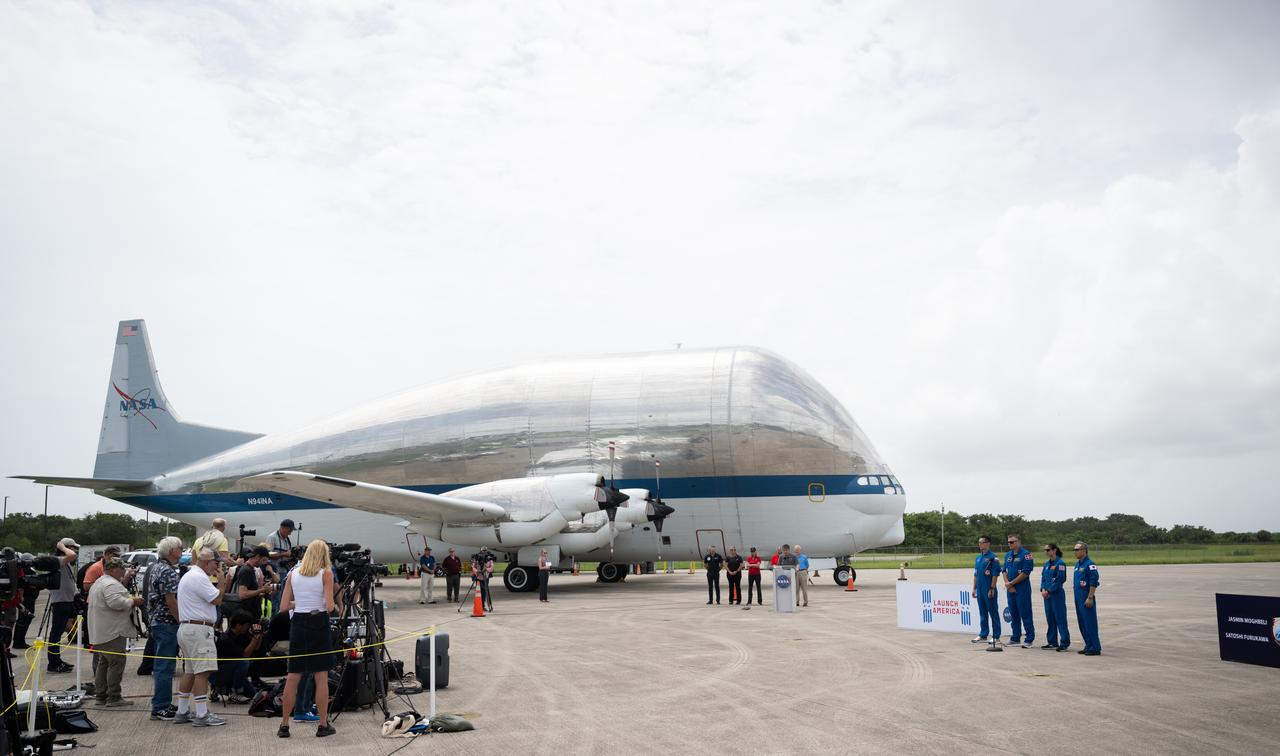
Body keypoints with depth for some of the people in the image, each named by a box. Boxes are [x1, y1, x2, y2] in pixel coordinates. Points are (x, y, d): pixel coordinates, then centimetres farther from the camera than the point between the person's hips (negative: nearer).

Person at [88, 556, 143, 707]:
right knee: (117, 662, -8)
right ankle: (113, 697, -7)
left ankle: (100, 695, 20)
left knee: (104, 663, 16)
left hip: (100, 632, 11)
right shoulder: (111, 584, -16)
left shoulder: (99, 582, 21)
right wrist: (133, 601, -15)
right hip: (111, 632, -11)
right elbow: (116, 602, -28)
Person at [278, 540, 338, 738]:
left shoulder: (293, 574, 6)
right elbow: (329, 607, -14)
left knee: (293, 676, 11)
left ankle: (284, 725, 14)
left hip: (298, 623, 4)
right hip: (318, 623, -4)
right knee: (321, 677, 3)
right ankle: (323, 725, 7)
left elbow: (283, 607, 4)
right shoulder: (326, 574, -6)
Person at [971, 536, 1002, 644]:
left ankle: (996, 636, 6)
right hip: (980, 590, 7)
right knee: (982, 613, 12)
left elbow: (995, 575, -13)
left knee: (993, 613, 0)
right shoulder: (978, 558, 13)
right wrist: (974, 588, 15)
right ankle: (983, 635, 18)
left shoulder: (993, 557, -10)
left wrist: (992, 589, -17)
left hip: (989, 590, -7)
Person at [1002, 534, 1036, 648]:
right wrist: (1007, 583, -4)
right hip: (1010, 589, 7)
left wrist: (1011, 583, -11)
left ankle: (1029, 639, 1)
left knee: (1025, 614, -4)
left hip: (1022, 589, -7)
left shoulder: (1026, 554, -10)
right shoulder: (1007, 555, 13)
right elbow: (1004, 571, 14)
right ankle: (1015, 638, 20)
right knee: (1013, 614, 12)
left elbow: (1025, 573, -15)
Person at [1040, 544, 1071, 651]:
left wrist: (1049, 591, -14)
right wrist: (1043, 589, -2)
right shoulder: (1047, 563, 13)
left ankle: (1064, 642, 0)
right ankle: (1052, 642, 19)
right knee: (1050, 618, 11)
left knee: (1060, 618, -5)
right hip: (1047, 594, 8)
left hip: (1057, 594, -8)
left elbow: (1059, 580, -15)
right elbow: (1043, 577, 14)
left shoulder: (1060, 563, -11)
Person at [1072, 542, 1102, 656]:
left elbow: (1094, 583, -18)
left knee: (1090, 623, -6)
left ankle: (1095, 648, 0)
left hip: (1087, 599, -9)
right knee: (1082, 623, 12)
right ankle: (1088, 646, 20)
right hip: (1078, 599, 9)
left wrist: (1090, 598, -20)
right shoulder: (1077, 564, 15)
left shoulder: (1090, 564, -13)